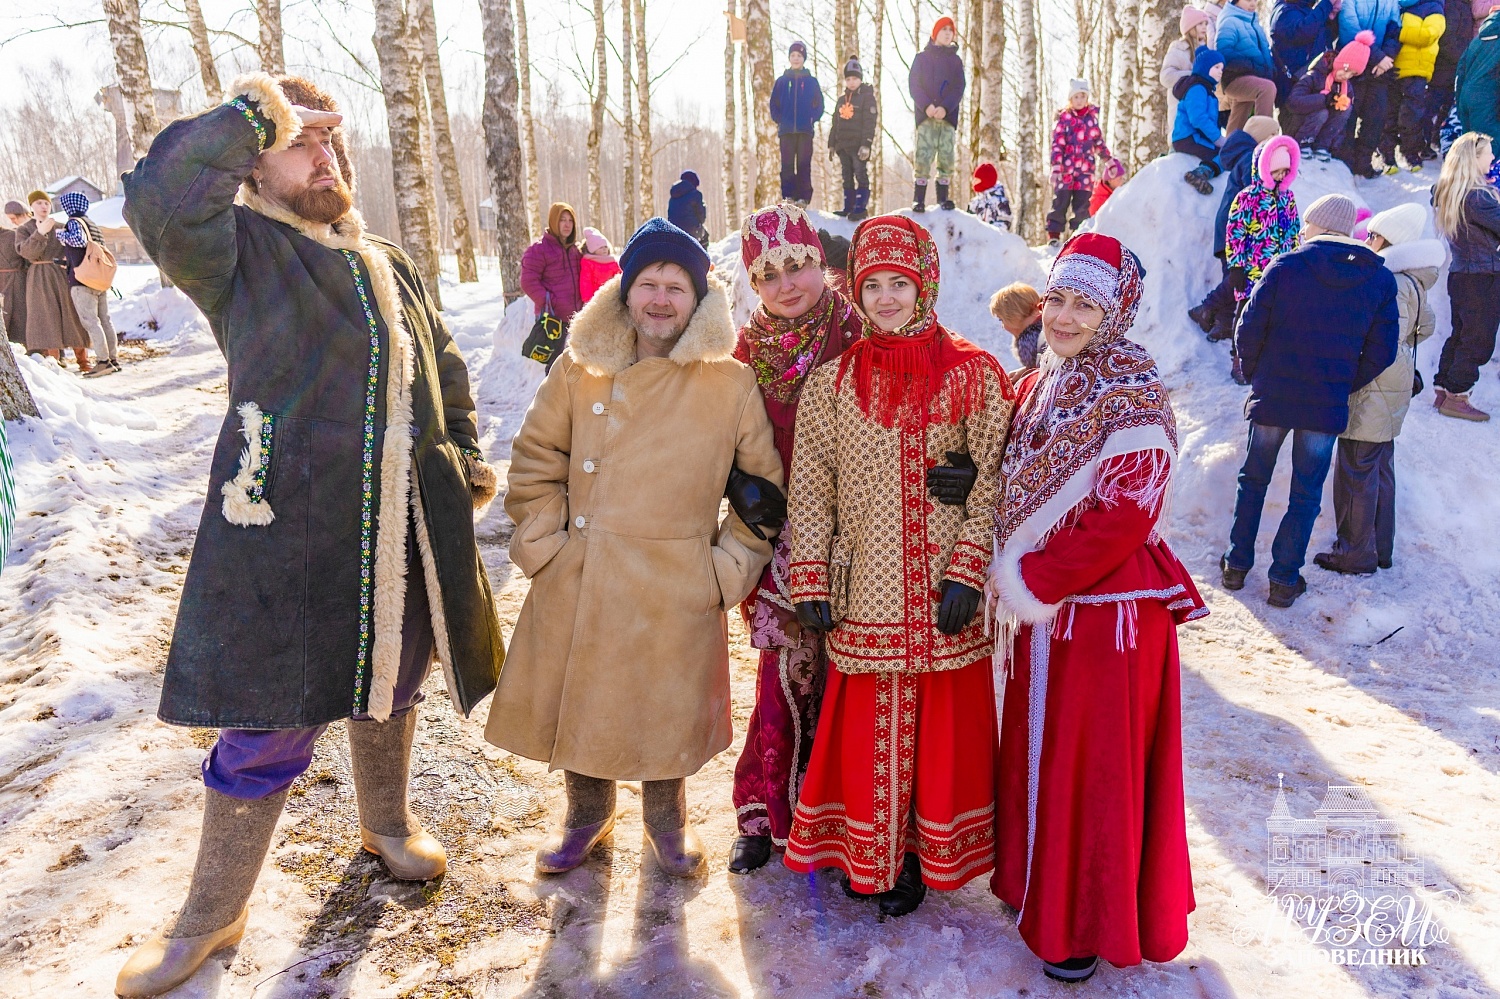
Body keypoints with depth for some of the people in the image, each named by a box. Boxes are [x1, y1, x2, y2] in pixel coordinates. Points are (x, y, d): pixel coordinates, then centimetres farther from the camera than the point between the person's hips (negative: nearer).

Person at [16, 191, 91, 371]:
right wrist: (41, 232, -23)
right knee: (47, 319, -5)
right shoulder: (24, 230, 5)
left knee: (73, 317, 0)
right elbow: (28, 252, -11)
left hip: (63, 276, 2)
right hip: (40, 279, -2)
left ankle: (83, 361, 4)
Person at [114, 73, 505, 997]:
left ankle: (388, 822, 47)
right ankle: (213, 915, 23)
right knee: (268, 721, 2)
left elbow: (445, 368, 24)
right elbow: (160, 202, -27)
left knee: (391, 685, 21)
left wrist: (466, 453, 15)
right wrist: (256, 114, -18)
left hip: (405, 531, 6)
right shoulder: (239, 250, -4)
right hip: (286, 531, -5)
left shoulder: (389, 262, 14)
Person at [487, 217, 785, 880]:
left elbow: (765, 487, 4)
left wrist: (730, 564, -2)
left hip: (676, 589, -2)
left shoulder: (732, 383, -3)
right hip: (578, 582, 2)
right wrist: (544, 540, 0)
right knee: (578, 701, 14)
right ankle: (587, 814, 42)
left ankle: (666, 819, 40)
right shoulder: (581, 367, 1)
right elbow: (534, 459, 8)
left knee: (668, 710, 10)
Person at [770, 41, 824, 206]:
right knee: (787, 165, -2)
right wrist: (778, 120, -3)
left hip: (805, 130, -1)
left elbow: (819, 104, 9)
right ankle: (788, 195, 1)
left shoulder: (811, 81, 8)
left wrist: (813, 119, -5)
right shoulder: (782, 81, 10)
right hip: (786, 130, 1)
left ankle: (803, 197, -2)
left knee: (804, 164, -3)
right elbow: (774, 103, 10)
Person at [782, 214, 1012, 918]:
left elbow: (991, 482, -3)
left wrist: (968, 570, -11)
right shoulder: (830, 383, 4)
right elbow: (809, 488, 3)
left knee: (940, 723, 7)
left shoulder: (973, 375, 0)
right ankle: (869, 855, 29)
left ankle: (927, 854, 28)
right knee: (869, 725, 8)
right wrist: (809, 580, -3)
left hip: (944, 592, -1)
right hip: (865, 590, 1)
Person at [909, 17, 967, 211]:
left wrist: (945, 107, -14)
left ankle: (943, 197, 5)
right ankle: (919, 199, -12)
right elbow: (913, 84, 1)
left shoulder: (956, 60, 14)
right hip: (925, 115, -2)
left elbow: (959, 88, 4)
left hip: (948, 115, 2)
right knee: (923, 155, -11)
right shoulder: (922, 58, 10)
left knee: (946, 156, -1)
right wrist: (926, 106, -16)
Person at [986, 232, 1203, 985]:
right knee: (1036, 750, 19)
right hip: (1039, 610, 7)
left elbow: (1125, 516, -20)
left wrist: (1030, 579, -16)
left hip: (1108, 607, -7)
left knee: (1096, 767, 6)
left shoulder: (1133, 394, -15)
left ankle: (1089, 924, 26)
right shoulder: (1038, 386, 7)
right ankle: (1041, 885, 40)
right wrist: (1010, 579, -3)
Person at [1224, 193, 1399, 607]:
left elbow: (1249, 331, -8)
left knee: (1253, 482, 16)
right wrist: (1346, 387, 12)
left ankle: (1237, 565, 23)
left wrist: (1256, 376, 7)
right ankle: (1284, 580, 16)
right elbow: (1381, 352, 0)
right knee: (1306, 496, 11)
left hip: (1272, 400, -1)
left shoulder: (1284, 267, -9)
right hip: (1328, 408, 1)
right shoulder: (1380, 279, 0)